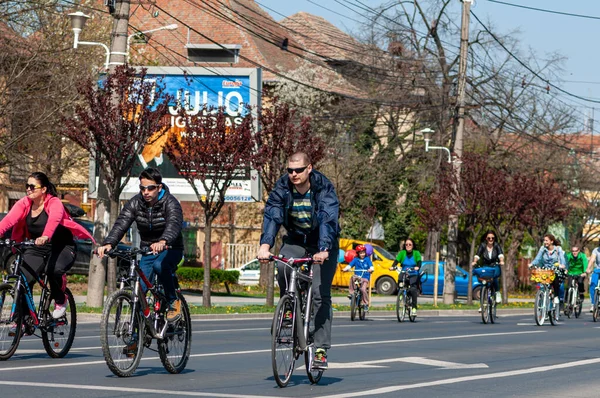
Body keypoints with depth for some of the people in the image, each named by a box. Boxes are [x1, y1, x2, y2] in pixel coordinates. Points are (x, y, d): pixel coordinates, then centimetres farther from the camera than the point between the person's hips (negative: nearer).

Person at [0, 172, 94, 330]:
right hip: (36, 250, 4)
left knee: (54, 270, -34)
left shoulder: (54, 203, -16)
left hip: (62, 247, -4)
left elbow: (54, 219, -38)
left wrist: (45, 236, -59)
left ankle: (61, 300, -4)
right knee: (24, 280, -17)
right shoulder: (24, 204, -3)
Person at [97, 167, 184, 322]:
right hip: (147, 251, 4)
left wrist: (163, 242, -60)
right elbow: (121, 224, -21)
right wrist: (108, 244, -41)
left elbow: (174, 224, -37)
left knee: (160, 265, -36)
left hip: (170, 249, -4)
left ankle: (173, 302, -17)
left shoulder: (170, 203, -18)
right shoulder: (135, 203, -7)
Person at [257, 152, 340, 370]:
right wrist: (265, 245, -40)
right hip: (295, 241, 3)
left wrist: (323, 250, -49)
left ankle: (321, 349, -10)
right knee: (282, 269, -29)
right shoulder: (282, 188, -12)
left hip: (322, 244, -3)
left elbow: (328, 220, -33)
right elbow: (272, 215, -23)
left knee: (320, 293, -13)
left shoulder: (324, 188, -21)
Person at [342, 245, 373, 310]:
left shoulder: (367, 259, 4)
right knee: (353, 277, -33)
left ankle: (366, 304, -6)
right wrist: (346, 269, -26)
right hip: (357, 276, 1)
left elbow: (371, 266, -7)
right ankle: (351, 292, -23)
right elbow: (350, 265, -6)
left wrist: (371, 269, -30)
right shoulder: (356, 259, 6)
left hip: (365, 278, -1)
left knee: (363, 289, -22)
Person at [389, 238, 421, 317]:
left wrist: (417, 267, -35)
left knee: (413, 289, -25)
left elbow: (419, 261, -12)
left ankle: (414, 308, -17)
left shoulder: (416, 253, 2)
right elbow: (396, 260, -7)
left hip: (414, 275, -2)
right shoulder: (402, 253, 6)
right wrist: (393, 266, -28)